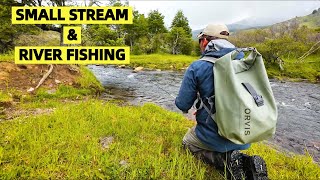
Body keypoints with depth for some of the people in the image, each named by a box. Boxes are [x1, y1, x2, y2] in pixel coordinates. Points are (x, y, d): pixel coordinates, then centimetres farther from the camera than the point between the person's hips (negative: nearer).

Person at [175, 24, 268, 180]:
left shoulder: (196, 67, -16)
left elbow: (183, 105, -13)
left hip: (214, 135, -6)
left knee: (187, 143, 23)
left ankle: (227, 162, -2)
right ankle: (248, 164, 5)